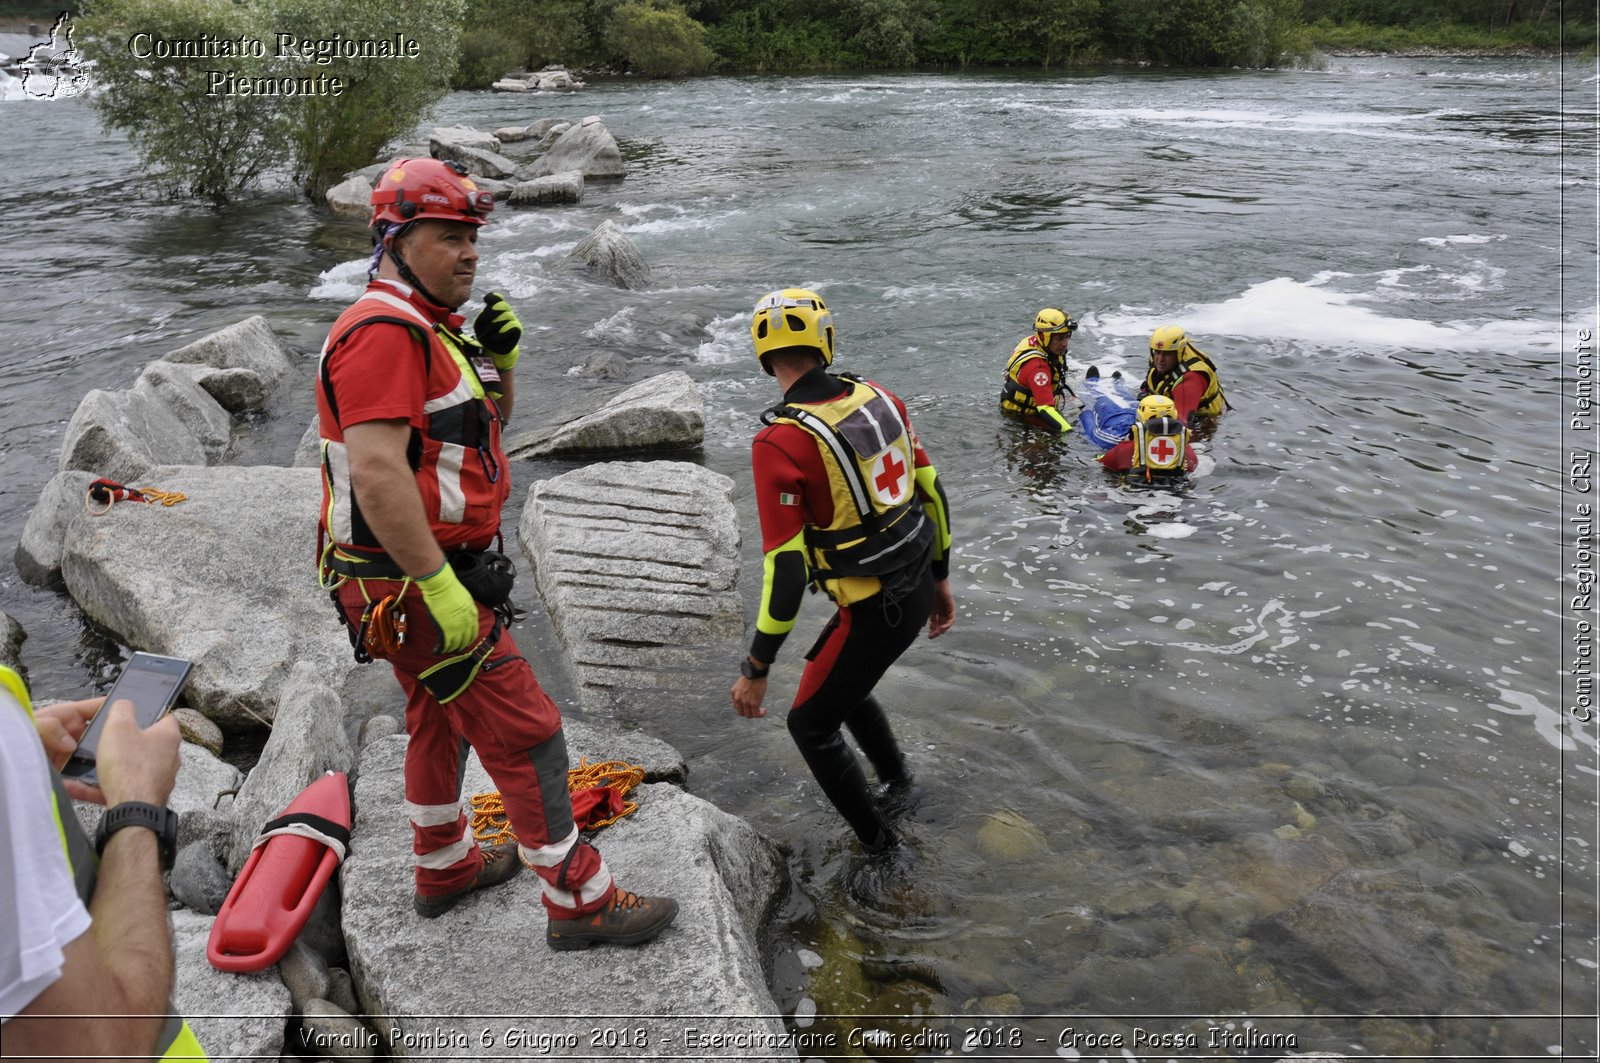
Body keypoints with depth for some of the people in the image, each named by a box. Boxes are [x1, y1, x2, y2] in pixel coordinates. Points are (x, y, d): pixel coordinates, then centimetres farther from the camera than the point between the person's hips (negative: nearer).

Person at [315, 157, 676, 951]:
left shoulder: (425, 328, 13)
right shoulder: (382, 329, -20)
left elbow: (488, 422, 24)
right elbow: (377, 472, -30)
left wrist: (500, 360, 4)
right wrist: (441, 587, -29)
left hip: (434, 573, 11)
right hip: (417, 584, -11)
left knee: (439, 718, 23)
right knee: (524, 732, -4)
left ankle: (442, 869, 42)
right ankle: (579, 903, 7)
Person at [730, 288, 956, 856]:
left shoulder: (779, 443, -22)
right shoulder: (879, 397, -2)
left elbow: (785, 566, -23)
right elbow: (931, 491, 6)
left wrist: (756, 668, -13)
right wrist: (940, 580, 20)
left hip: (873, 611, -7)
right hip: (919, 589, 7)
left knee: (811, 725, 16)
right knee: (843, 685, 31)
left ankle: (882, 847, 27)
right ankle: (898, 783, 48)